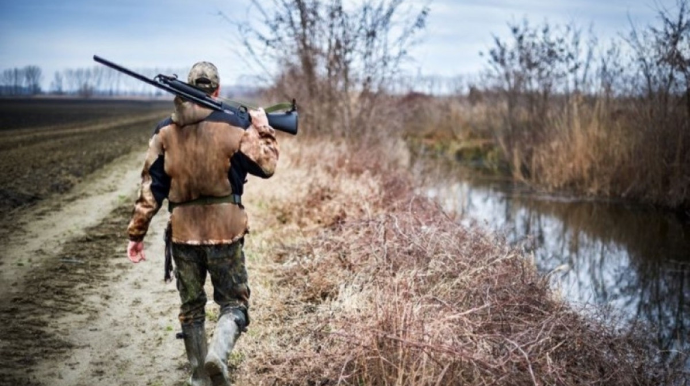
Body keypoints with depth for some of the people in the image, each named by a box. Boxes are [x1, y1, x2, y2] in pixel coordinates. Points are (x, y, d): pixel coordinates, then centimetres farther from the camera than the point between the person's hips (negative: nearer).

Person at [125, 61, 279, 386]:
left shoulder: (165, 131, 3)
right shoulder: (233, 126, -5)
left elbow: (151, 186, 3)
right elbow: (265, 166, 2)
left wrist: (137, 232, 8)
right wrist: (263, 130, 17)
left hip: (183, 231, 3)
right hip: (225, 228, -3)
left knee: (191, 306, 16)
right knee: (234, 302, 8)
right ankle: (218, 355, -18)